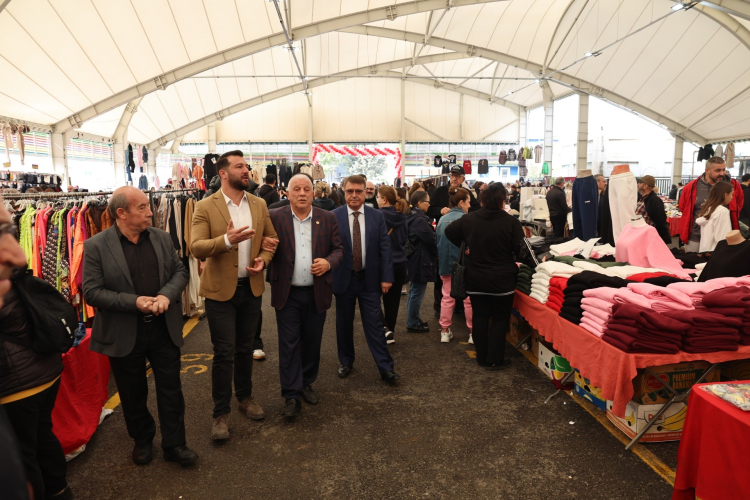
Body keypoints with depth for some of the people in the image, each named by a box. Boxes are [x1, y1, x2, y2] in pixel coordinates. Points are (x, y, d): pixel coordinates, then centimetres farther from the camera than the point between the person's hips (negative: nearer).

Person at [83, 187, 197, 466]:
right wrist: (134, 302, -23)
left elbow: (180, 271, 3)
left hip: (164, 328, 2)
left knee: (171, 389, 9)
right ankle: (142, 440, 39)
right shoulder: (96, 246, -10)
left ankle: (174, 444, 25)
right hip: (124, 335, -2)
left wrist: (167, 295, -16)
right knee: (133, 393, 16)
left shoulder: (162, 238, 1)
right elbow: (92, 292, -13)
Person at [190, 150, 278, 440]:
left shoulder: (259, 205, 5)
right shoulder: (205, 207, -8)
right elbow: (196, 247, -16)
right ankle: (221, 413, 16)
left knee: (245, 348, 17)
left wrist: (263, 259, -8)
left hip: (252, 287, 4)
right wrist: (227, 240, -32)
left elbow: (270, 237, 12)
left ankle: (245, 397, 35)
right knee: (224, 353, 1)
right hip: (220, 289, -4)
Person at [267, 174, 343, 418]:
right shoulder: (275, 217, -3)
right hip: (287, 293, -2)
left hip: (317, 293, 2)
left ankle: (306, 383, 34)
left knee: (311, 342, 14)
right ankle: (292, 395, 12)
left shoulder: (328, 218, 2)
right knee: (289, 345, 2)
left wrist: (328, 262, -13)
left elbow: (338, 249, 6)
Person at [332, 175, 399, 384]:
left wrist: (386, 277, -4)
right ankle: (346, 362, 32)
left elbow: (384, 248, 1)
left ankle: (386, 368, 10)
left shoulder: (377, 216, 0)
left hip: (369, 279, 0)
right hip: (343, 278, 0)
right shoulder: (333, 216, -4)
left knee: (374, 324, 3)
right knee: (344, 324, 13)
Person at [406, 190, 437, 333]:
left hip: (415, 258, 11)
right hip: (421, 260, -11)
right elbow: (430, 239, -18)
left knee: (415, 291, 19)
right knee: (417, 292, 0)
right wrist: (436, 252, -1)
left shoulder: (413, 217, 9)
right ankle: (413, 323, 9)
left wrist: (433, 252, 12)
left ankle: (414, 319, 31)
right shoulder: (420, 220, -22)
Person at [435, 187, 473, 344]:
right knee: (469, 299, 6)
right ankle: (473, 333, 15)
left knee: (447, 298, 13)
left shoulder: (442, 219, 6)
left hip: (446, 263, 6)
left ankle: (444, 331, 17)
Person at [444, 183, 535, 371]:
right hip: (501, 279, -3)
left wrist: (464, 245, 21)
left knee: (479, 317, 13)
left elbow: (449, 231, 11)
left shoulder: (470, 219, -3)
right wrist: (534, 263, 5)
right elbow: (521, 251, -11)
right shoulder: (511, 222, -15)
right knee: (500, 318, 9)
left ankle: (482, 357, 23)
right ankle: (494, 360, 11)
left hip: (475, 278, 4)